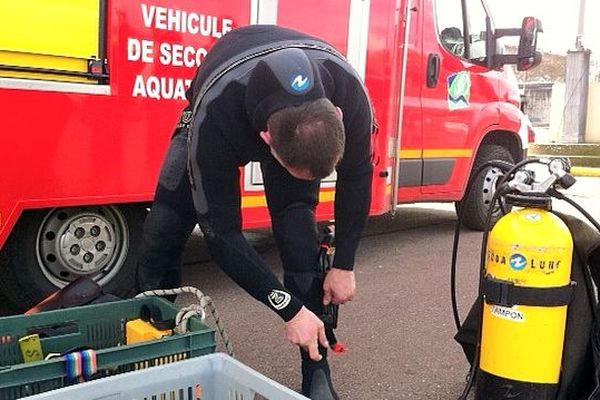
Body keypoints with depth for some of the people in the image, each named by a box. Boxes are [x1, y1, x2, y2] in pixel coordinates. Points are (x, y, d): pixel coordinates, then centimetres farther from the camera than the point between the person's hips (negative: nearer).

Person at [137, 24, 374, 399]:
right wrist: (290, 309, -34)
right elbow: (221, 232, -36)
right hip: (226, 116, -1)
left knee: (298, 227, -20)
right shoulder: (214, 117, -45)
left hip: (299, 117, 1)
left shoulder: (349, 93, -38)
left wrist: (344, 265, -17)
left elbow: (356, 175, -18)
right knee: (165, 226, -11)